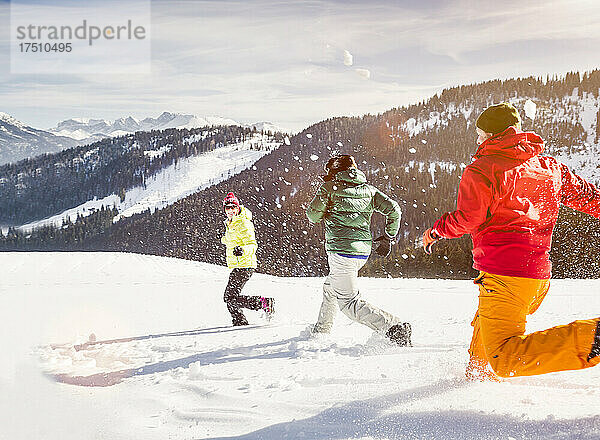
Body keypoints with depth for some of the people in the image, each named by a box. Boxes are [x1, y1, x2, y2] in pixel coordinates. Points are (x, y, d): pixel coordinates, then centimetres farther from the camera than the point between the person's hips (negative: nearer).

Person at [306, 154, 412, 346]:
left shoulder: (330, 187, -1)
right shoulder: (368, 189, 12)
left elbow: (313, 215, -1)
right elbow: (393, 209, 4)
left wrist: (326, 213, 21)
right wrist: (388, 237, 14)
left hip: (341, 249, -7)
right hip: (363, 250, 7)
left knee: (349, 302, -4)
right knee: (330, 287, 28)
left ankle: (394, 327, -18)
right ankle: (321, 331, 37)